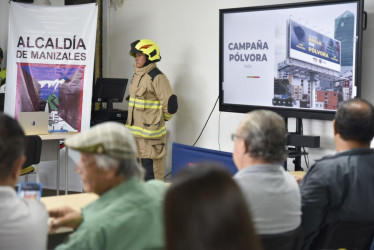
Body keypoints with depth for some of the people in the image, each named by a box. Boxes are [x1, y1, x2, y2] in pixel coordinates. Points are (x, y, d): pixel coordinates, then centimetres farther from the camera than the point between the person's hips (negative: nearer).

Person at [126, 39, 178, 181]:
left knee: (152, 172, -5)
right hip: (135, 131, 9)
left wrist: (161, 119, 0)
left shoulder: (157, 77, -14)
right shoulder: (137, 76, 15)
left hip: (151, 133, -9)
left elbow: (170, 104, -15)